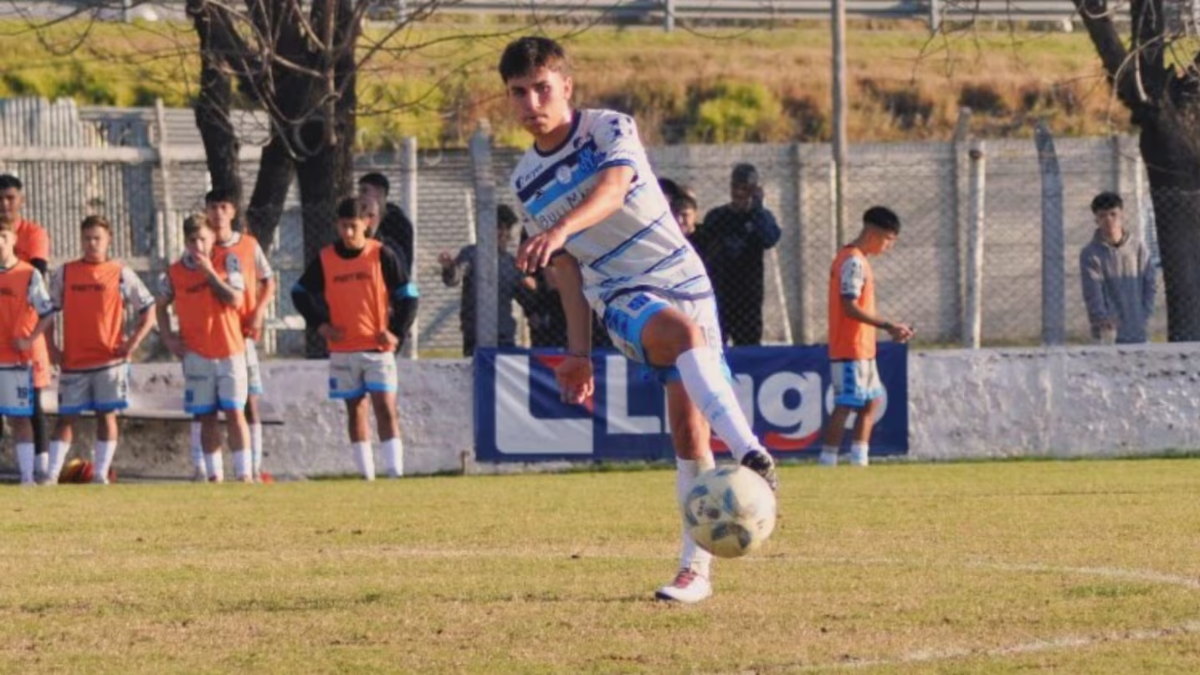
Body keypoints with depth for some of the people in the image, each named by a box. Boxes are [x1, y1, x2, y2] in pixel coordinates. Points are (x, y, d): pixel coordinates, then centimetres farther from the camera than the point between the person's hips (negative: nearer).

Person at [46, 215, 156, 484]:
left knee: (107, 415, 1)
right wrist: (52, 347, 2)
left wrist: (132, 343, -6)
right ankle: (52, 474, 0)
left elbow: (148, 310, 4)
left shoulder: (121, 274, 2)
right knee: (66, 417, 1)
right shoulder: (65, 274, 6)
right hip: (73, 361, 1)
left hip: (110, 359, -1)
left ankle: (100, 474, 6)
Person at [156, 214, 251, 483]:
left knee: (235, 412, -5)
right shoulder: (175, 272, 3)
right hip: (197, 354, 2)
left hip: (230, 351, -2)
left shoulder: (227, 262, -1)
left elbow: (235, 300, -11)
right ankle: (214, 475, 9)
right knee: (207, 417, 4)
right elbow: (161, 306, 16)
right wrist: (168, 338, 4)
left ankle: (244, 472, -5)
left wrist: (210, 272, -14)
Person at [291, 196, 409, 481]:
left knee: (386, 408, -11)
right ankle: (366, 474, 9)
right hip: (342, 348, 3)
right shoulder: (325, 259, 3)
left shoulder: (381, 255, -2)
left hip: (378, 346, -3)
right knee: (355, 410, 6)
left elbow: (406, 295, 3)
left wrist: (396, 332, -5)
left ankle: (395, 471, -14)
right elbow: (300, 292, 14)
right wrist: (320, 324, 3)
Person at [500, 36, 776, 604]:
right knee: (684, 332, -35)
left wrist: (561, 228, -47)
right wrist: (578, 351, 19)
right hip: (623, 298, 1)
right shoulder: (526, 180, 9)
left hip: (683, 278, -1)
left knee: (690, 431, -9)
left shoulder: (609, 129, -6)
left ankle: (697, 567, -1)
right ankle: (749, 454, -52)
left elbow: (613, 186, -29)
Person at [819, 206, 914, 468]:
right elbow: (850, 307, -21)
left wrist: (890, 328, 13)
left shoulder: (858, 260, 16)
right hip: (850, 348, -10)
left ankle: (859, 459, 14)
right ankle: (828, 461, -10)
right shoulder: (854, 261, -15)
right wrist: (887, 325, -23)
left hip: (862, 348, 10)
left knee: (871, 401, 13)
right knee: (846, 404, -10)